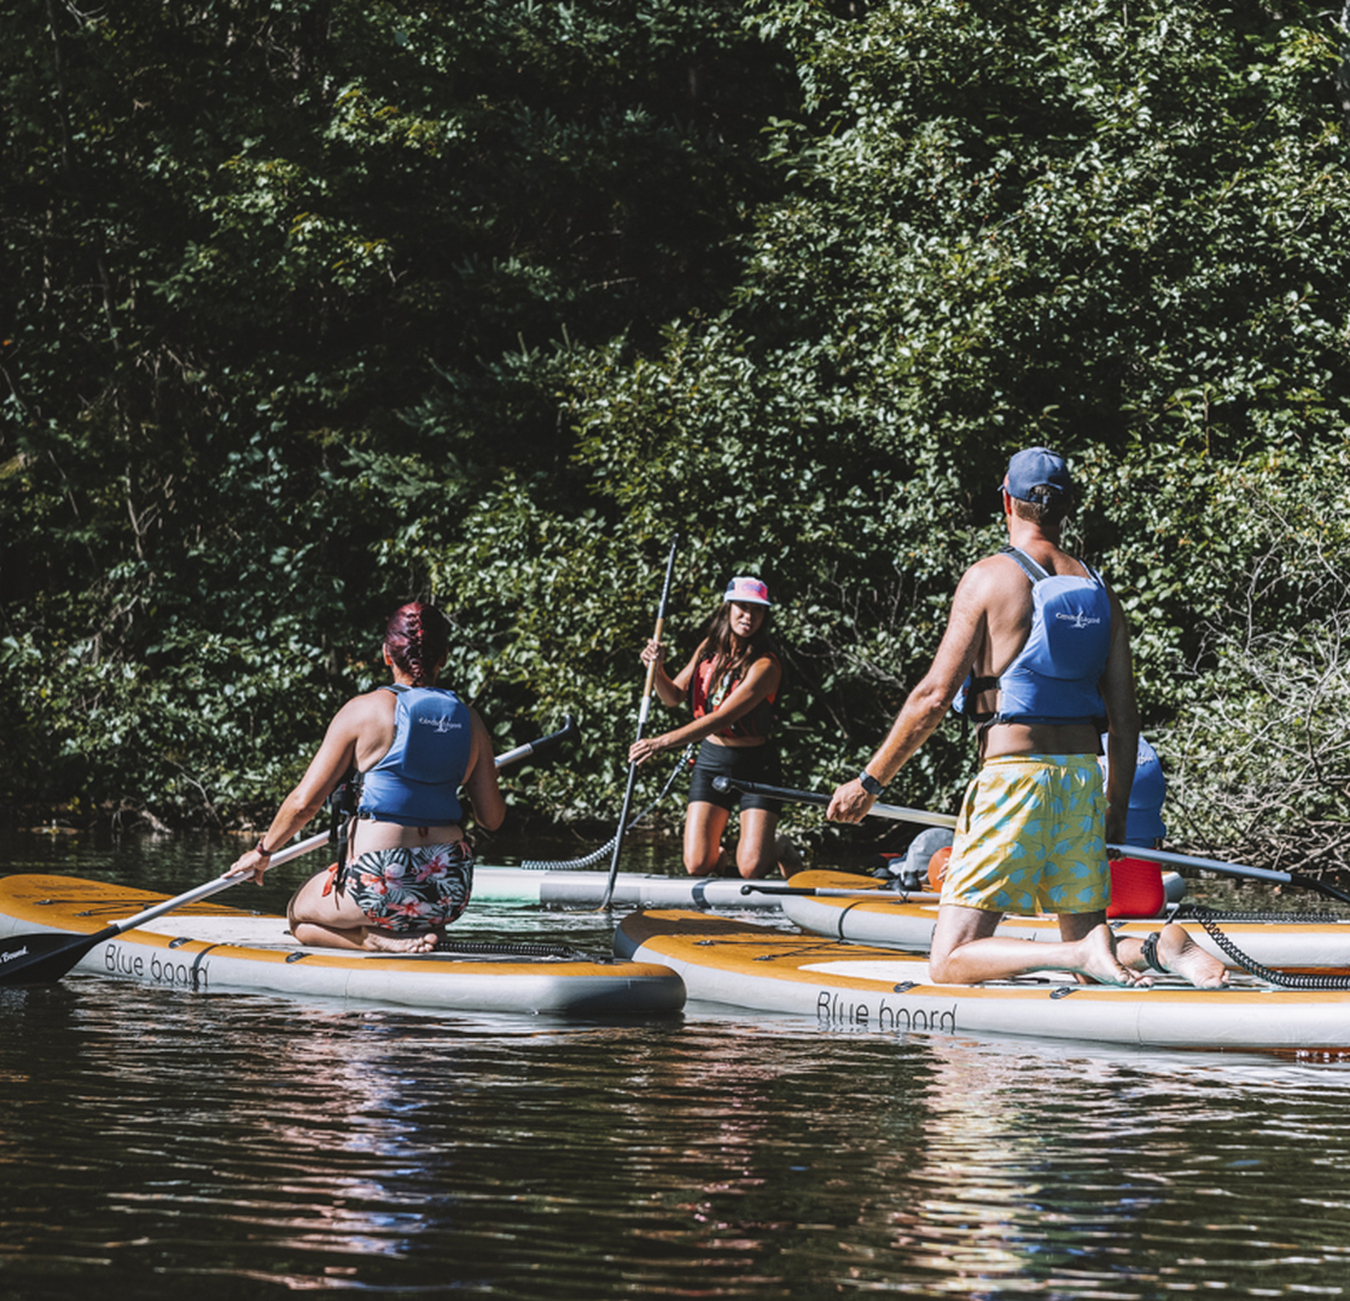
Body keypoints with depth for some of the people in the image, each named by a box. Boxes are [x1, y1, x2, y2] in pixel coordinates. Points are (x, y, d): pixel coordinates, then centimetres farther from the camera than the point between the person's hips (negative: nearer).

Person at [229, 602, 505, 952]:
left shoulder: (363, 711, -6)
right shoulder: (468, 720, 3)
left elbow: (304, 802, -4)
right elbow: (492, 818, 8)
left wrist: (263, 851, 14)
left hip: (381, 883, -4)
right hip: (451, 893, 5)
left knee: (299, 916, 25)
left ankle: (375, 939, -4)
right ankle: (421, 931, 5)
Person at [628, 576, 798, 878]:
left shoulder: (765, 665, -20)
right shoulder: (709, 648, 0)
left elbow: (723, 718, -30)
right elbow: (673, 696, 8)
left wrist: (663, 742, -37)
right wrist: (656, 668, -15)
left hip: (756, 766, -4)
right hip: (711, 761, 4)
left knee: (752, 869, -13)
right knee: (697, 867, -6)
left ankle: (779, 849, 22)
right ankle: (717, 854, 29)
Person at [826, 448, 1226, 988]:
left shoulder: (988, 577, -3)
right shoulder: (1099, 590, 12)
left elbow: (934, 696, -7)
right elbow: (1124, 717, 11)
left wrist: (870, 782, 0)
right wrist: (1117, 810, 22)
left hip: (1013, 774, -6)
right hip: (1084, 777, 6)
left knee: (951, 961, -4)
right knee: (1091, 952, 15)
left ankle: (1083, 955, -26)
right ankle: (1159, 949, -16)